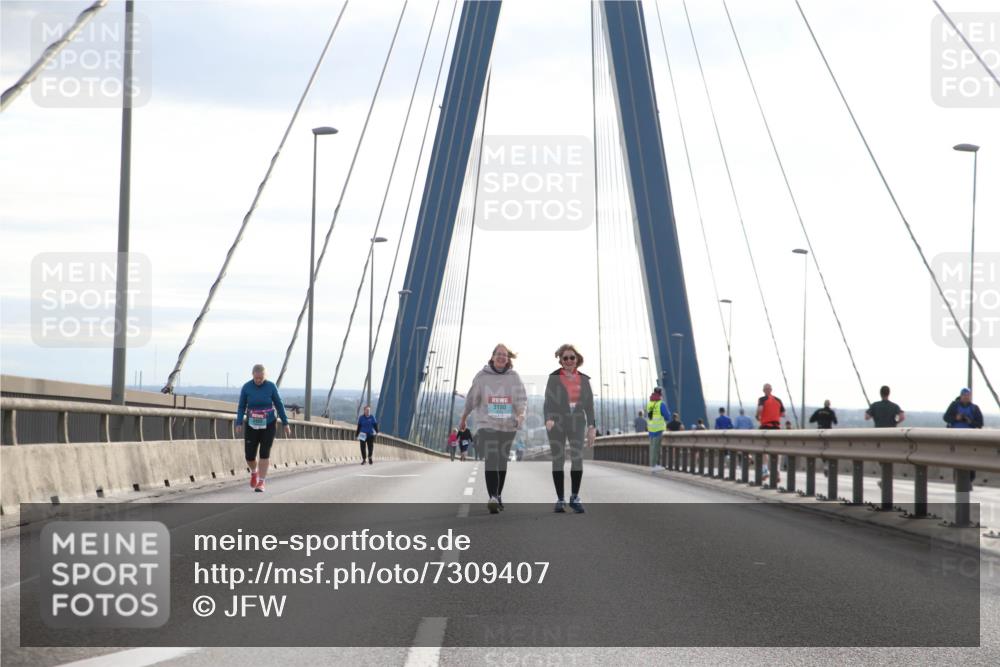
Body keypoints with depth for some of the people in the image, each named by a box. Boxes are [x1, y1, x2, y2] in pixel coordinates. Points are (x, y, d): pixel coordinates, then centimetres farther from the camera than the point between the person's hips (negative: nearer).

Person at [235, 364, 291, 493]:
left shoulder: (271, 386, -9)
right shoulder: (246, 387, -9)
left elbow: (279, 405, -1)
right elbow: (241, 407, -3)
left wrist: (286, 424, 0)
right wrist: (238, 424, -16)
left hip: (269, 425, -1)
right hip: (252, 426, 1)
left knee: (264, 453, -12)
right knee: (249, 455, -2)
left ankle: (261, 483, -4)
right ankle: (254, 472, 32)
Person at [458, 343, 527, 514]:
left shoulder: (514, 377, 4)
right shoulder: (482, 376, 2)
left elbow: (522, 399, -2)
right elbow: (471, 399, 10)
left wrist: (521, 414, -22)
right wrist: (463, 419, 17)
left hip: (508, 426, 2)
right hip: (487, 425, -2)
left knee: (502, 462, 11)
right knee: (491, 461, -16)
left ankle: (498, 495, 26)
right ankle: (493, 498, -25)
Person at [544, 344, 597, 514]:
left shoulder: (584, 380, 9)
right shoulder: (554, 378, 1)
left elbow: (589, 405, 11)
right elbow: (548, 402, -5)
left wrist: (592, 427, 4)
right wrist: (548, 419, -22)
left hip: (576, 423, 1)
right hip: (557, 423, -1)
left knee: (577, 458, -14)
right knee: (558, 460, 1)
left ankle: (574, 497, -6)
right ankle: (560, 499, 6)